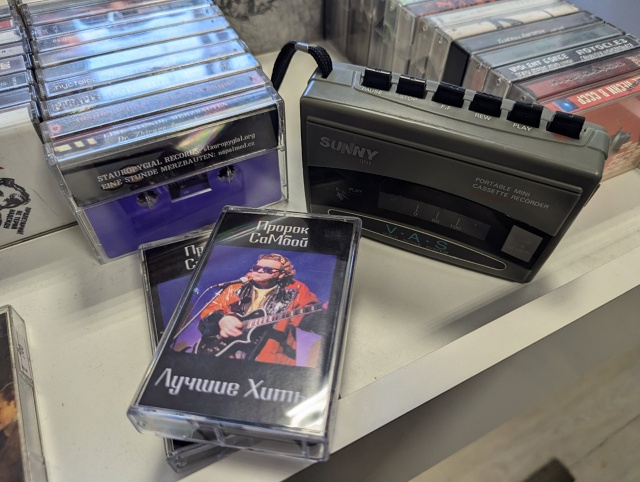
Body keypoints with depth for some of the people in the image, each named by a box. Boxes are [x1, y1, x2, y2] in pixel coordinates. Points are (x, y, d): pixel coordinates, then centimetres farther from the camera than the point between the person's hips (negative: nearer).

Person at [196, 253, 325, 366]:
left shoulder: (295, 291, 8)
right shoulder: (236, 289, 18)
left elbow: (309, 317, -5)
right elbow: (209, 310, 15)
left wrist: (323, 313, -27)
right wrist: (221, 319, -7)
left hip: (270, 356, -1)